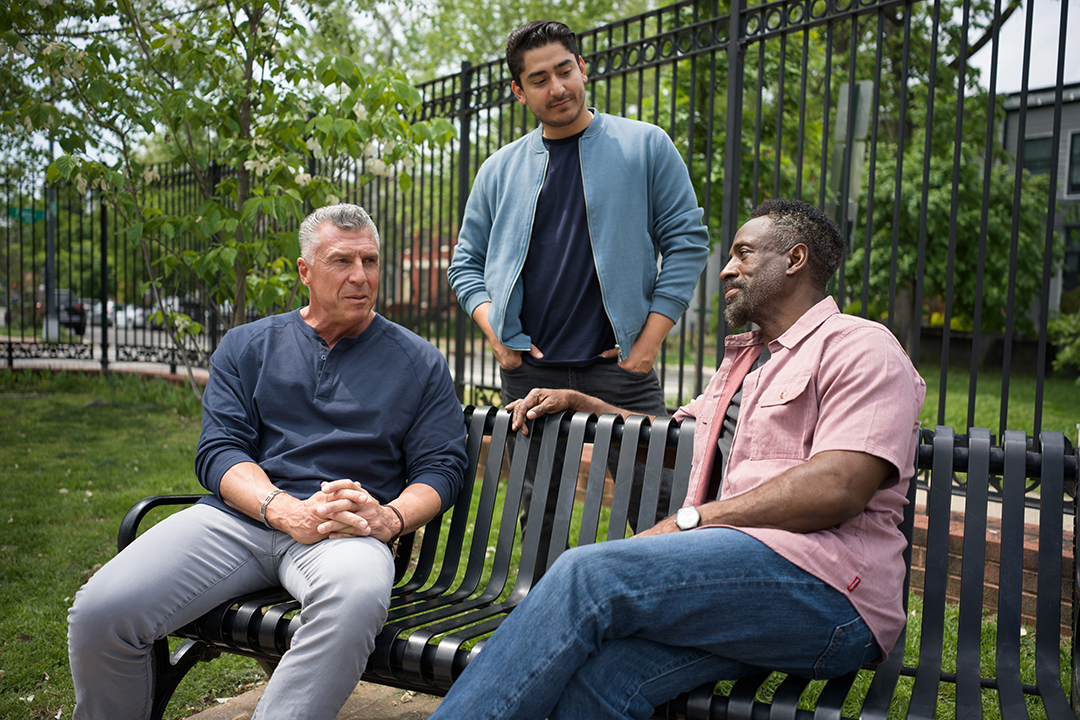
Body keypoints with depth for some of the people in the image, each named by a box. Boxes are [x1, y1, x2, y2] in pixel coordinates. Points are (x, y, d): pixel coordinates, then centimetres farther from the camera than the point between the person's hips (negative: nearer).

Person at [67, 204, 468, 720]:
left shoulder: (418, 362, 14)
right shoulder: (246, 347, 17)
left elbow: (441, 467, 9)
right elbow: (218, 450, 5)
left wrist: (390, 518, -13)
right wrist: (286, 511, -14)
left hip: (348, 531, -2)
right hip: (239, 517, 2)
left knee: (357, 599, -39)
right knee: (98, 612, -18)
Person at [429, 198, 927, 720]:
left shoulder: (861, 347, 2)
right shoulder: (740, 361, 31)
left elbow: (838, 489, -13)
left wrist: (689, 521, -12)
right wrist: (582, 402, 29)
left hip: (825, 582, -7)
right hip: (731, 570, 7)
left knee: (589, 575, -27)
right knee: (595, 677, -26)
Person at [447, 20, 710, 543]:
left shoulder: (645, 146, 4)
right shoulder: (499, 170, 12)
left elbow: (687, 241, 2)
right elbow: (466, 262, 16)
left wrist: (648, 343, -6)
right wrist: (497, 334, -1)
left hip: (619, 366, -2)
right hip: (530, 371, 3)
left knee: (660, 509, -4)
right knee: (537, 519, 10)